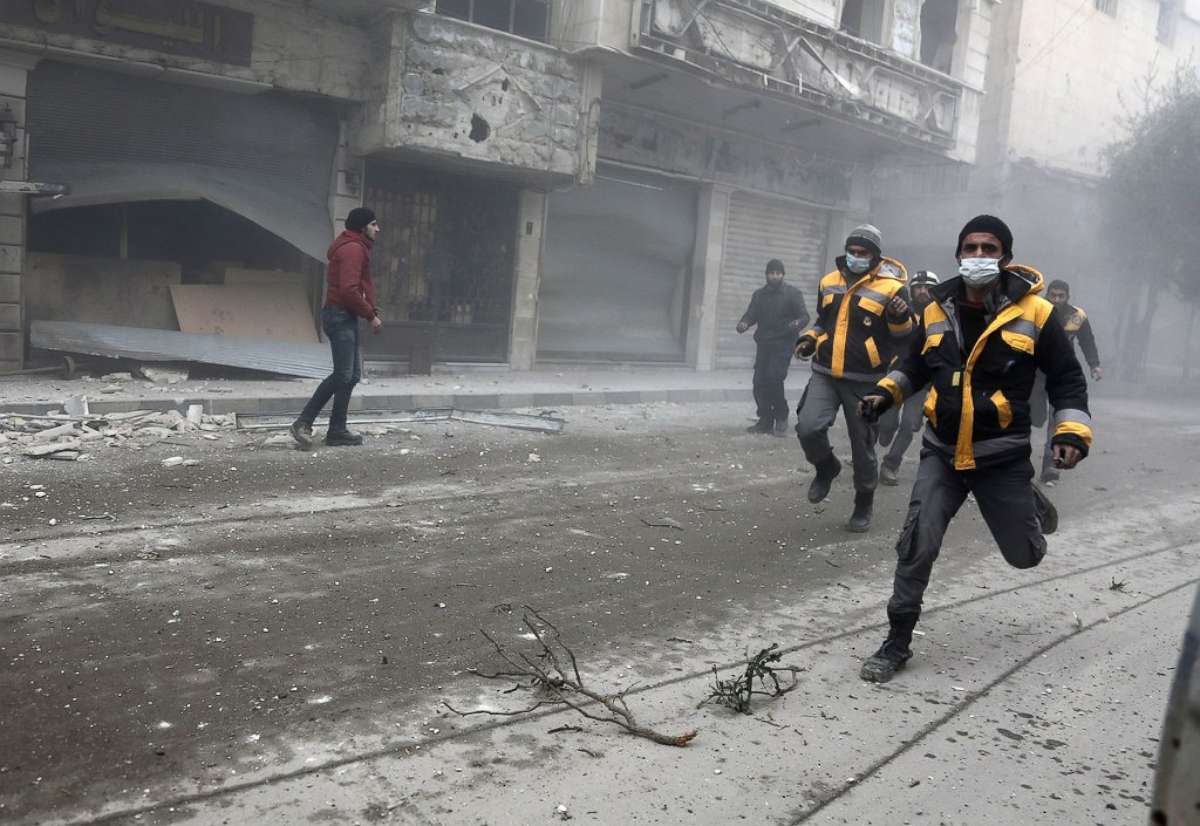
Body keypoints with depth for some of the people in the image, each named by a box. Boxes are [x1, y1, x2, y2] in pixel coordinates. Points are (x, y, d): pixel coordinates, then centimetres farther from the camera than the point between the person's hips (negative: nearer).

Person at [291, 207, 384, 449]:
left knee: (352, 375, 10)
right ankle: (304, 423, -9)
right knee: (343, 375, -12)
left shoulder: (356, 248, 20)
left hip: (346, 318, 11)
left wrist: (373, 311, 9)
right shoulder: (353, 249, -14)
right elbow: (349, 290, -23)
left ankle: (337, 431, 12)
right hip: (341, 317, -11)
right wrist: (371, 315, -15)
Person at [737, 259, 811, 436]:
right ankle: (765, 421, 12)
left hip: (783, 345, -5)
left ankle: (781, 418, 1)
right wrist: (744, 324, -12)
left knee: (774, 378, -17)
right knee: (759, 382, 0)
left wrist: (797, 323, -26)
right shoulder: (759, 294, 14)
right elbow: (751, 315, 12)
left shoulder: (792, 293, 1)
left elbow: (804, 315, -3)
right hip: (764, 344, 5)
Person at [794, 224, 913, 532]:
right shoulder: (829, 282, 9)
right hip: (825, 374, 4)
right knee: (808, 428, -17)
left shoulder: (890, 288, -6)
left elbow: (906, 337, -5)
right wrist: (809, 339, 7)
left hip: (864, 381, -3)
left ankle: (864, 505, 27)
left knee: (862, 446, 5)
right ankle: (826, 468, 15)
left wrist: (901, 318, -26)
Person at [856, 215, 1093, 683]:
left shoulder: (1035, 313, -7)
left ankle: (1032, 507, 46)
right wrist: (885, 393, 2)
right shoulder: (938, 311, 2)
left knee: (1024, 555, 10)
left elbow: (1067, 379, 0)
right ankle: (898, 641, 6)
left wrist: (1072, 434, -12)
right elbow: (915, 366, 18)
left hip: (1003, 457, -1)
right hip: (942, 452, 2)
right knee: (917, 545, -9)